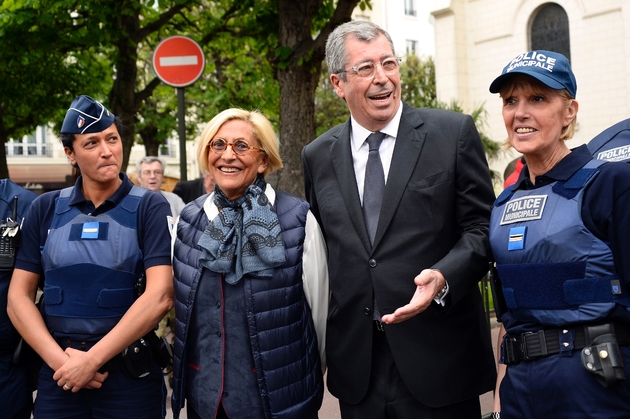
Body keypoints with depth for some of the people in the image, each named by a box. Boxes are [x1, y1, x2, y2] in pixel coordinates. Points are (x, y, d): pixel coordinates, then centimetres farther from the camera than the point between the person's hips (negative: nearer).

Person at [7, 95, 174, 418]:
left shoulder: (150, 208, -5)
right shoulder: (44, 209, 4)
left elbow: (159, 296, -14)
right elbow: (19, 297, 3)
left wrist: (92, 359, -15)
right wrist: (60, 359, -10)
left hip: (130, 375, -2)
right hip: (59, 375, 2)